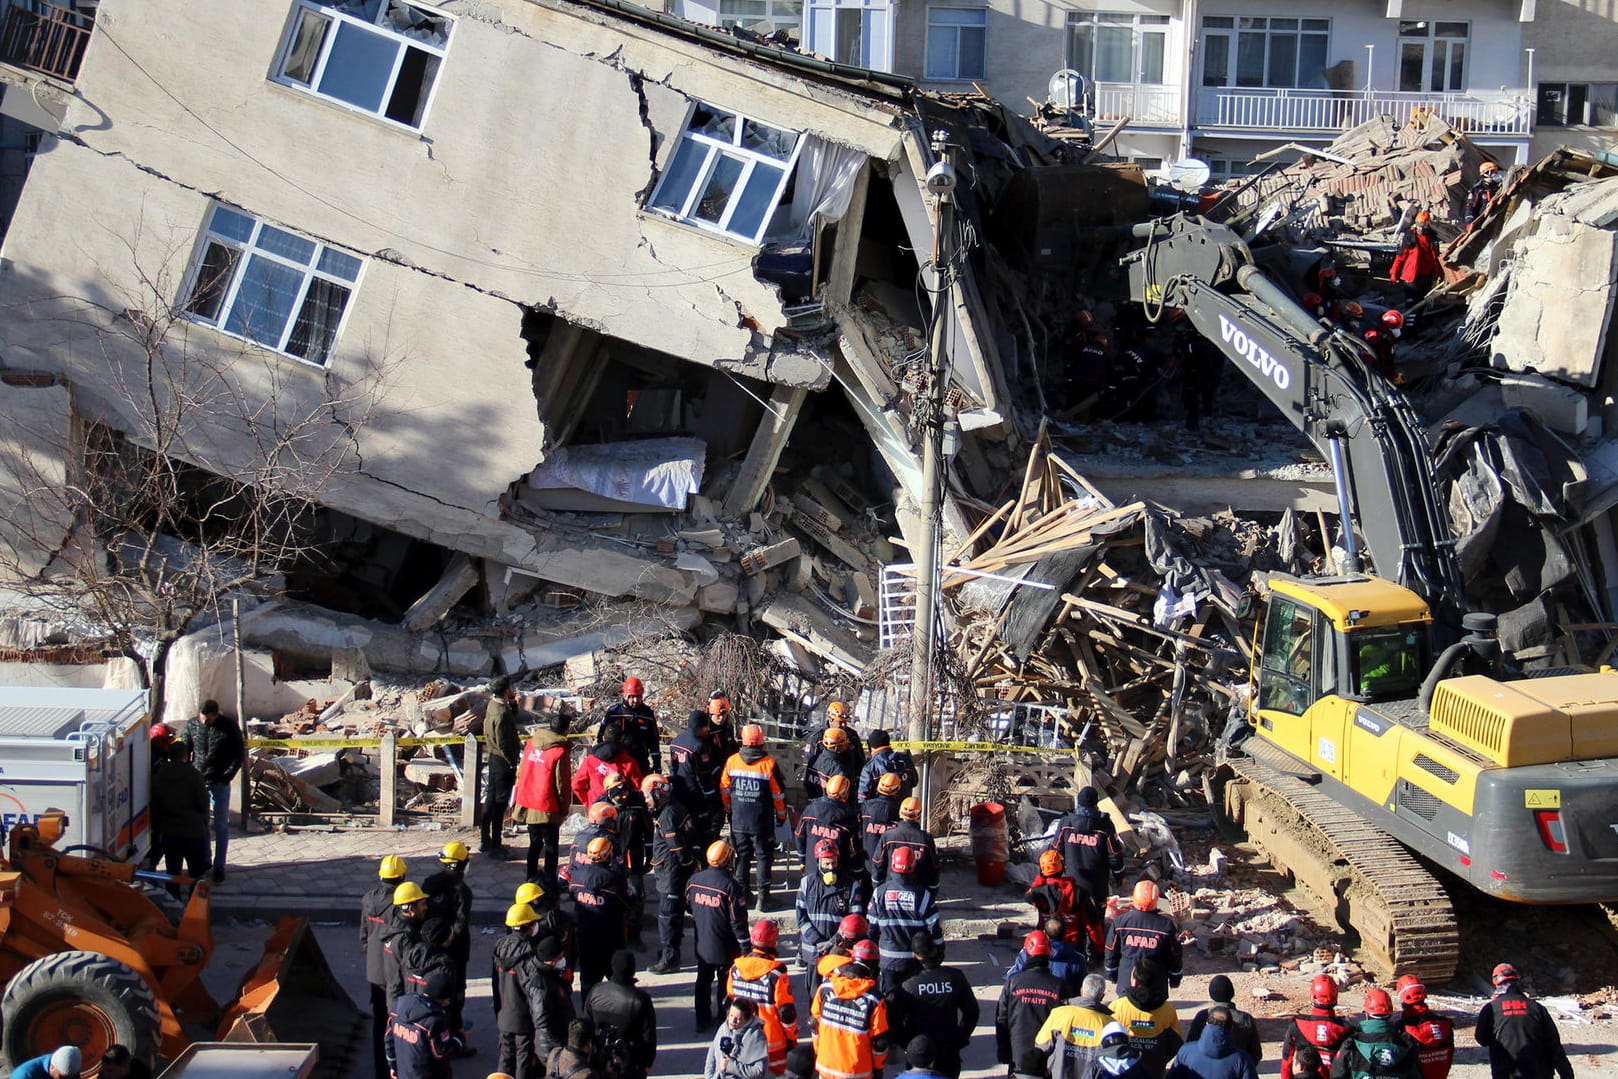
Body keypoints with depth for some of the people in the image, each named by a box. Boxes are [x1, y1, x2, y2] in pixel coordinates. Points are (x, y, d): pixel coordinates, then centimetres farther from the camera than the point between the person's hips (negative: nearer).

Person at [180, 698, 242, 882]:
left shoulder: (229, 727, -8)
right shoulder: (192, 725, -2)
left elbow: (238, 756, -3)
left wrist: (226, 777, -12)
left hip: (219, 784, -2)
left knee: (221, 825, 3)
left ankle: (219, 866, 11)